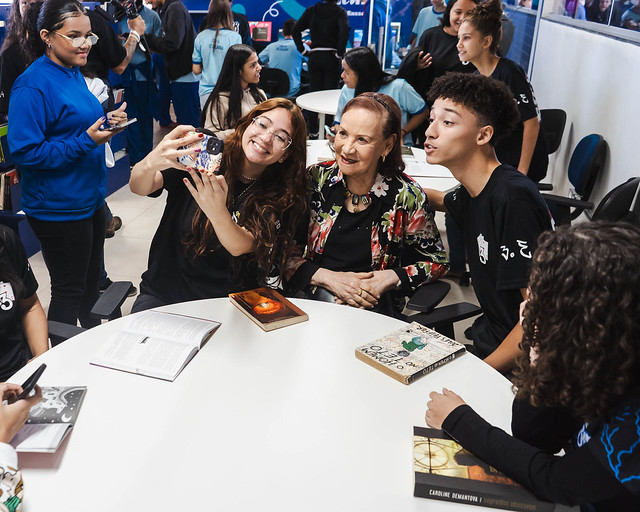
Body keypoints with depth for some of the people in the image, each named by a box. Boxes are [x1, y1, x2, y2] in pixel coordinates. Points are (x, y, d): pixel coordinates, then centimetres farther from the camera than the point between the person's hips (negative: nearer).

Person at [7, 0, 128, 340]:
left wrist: (106, 121, 0)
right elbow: (24, 152, -21)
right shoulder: (32, 86, -20)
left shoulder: (74, 73, 8)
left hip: (90, 198, 9)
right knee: (69, 290, 5)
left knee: (91, 278, 23)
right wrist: (85, 140, -26)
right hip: (59, 208, -9)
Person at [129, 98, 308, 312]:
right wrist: (151, 163, -37)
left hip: (228, 302, 1)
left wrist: (217, 212, -40)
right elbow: (139, 188, -13)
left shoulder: (281, 197, -4)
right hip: (163, 292, 0)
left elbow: (240, 247, -19)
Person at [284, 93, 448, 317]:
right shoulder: (315, 179, -1)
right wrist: (327, 277, -14)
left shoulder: (407, 196, -5)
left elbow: (436, 261, 7)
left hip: (372, 307, -1)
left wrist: (389, 278, -9)